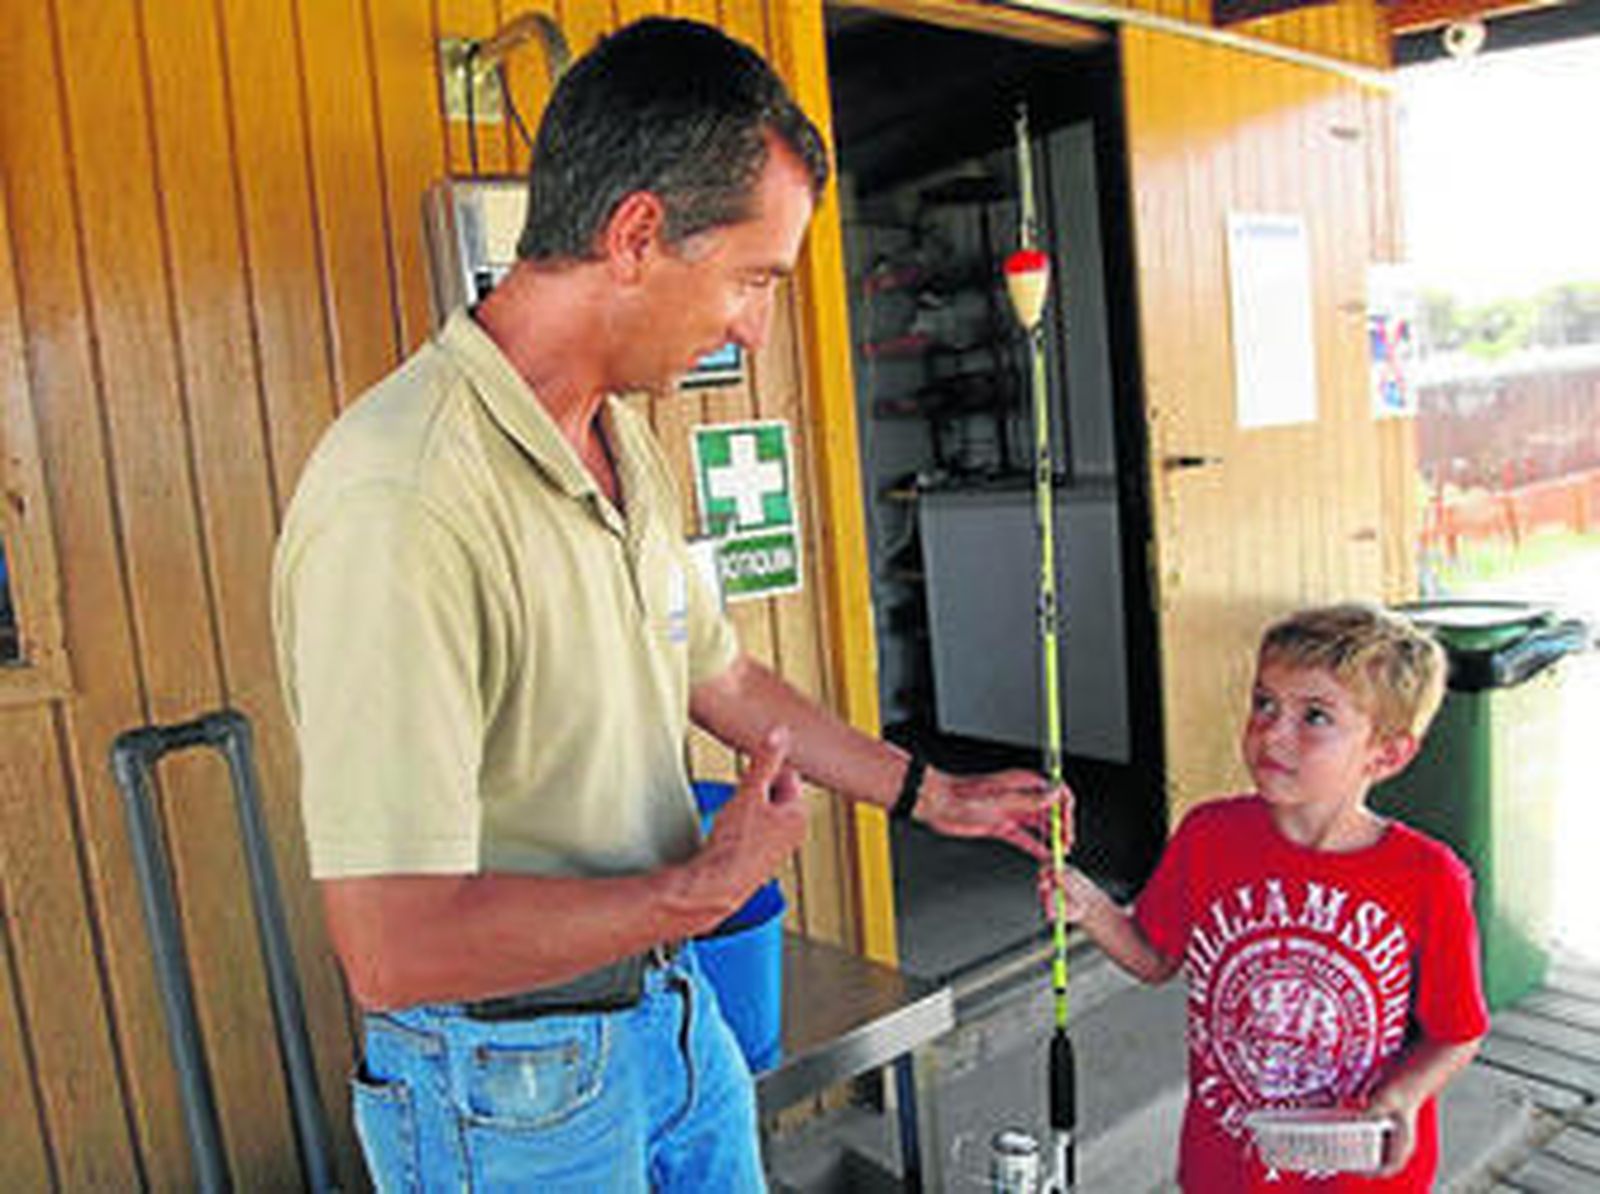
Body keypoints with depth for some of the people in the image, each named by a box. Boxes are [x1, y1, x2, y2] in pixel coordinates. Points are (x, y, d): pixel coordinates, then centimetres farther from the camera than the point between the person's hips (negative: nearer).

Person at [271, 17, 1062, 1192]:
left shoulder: (623, 441, 1)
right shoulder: (400, 506, -30)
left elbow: (718, 676, 13)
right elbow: (395, 948, -31)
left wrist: (936, 794, 17)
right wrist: (709, 886, -18)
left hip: (669, 1001, 8)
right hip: (511, 1077, -8)